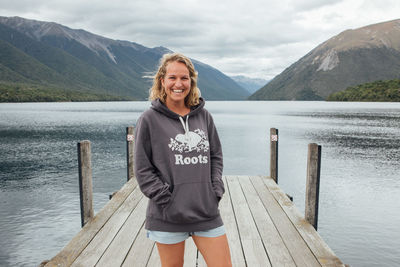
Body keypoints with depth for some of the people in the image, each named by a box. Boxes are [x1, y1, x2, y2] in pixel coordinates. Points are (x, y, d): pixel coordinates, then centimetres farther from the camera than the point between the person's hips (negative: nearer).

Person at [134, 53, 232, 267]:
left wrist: (216, 191, 1)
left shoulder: (203, 116, 5)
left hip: (207, 213, 3)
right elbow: (142, 169, -5)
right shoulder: (149, 120, -5)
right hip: (168, 217, -3)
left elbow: (216, 156, 12)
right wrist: (167, 199, -11)